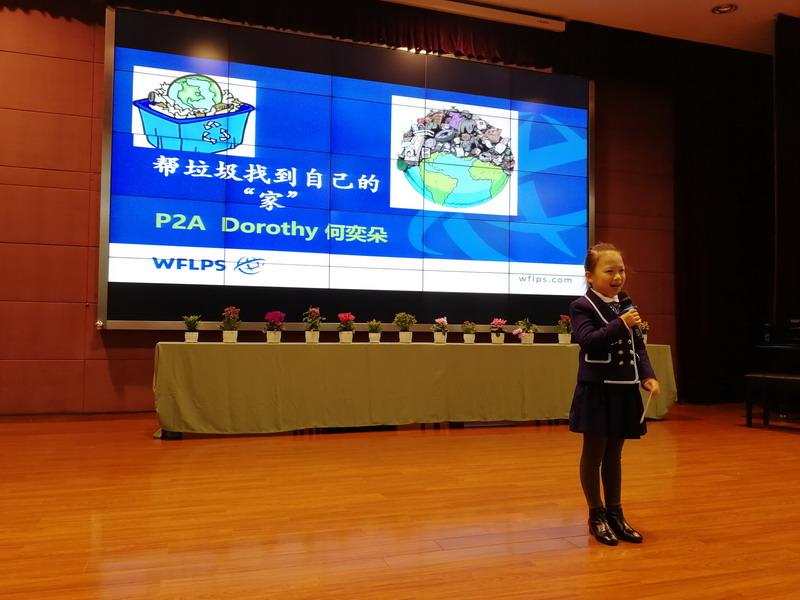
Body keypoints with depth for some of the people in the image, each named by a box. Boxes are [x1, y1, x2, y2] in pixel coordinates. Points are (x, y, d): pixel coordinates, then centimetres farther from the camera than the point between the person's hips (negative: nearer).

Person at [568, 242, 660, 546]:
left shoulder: (626, 306, 11)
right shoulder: (582, 306, -9)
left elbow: (638, 347, 12)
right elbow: (588, 340, -23)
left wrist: (648, 376, -1)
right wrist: (620, 325, -29)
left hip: (624, 389, 6)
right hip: (597, 389, -6)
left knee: (614, 454, 15)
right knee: (594, 453, 6)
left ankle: (615, 513, 25)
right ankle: (597, 515, 18)